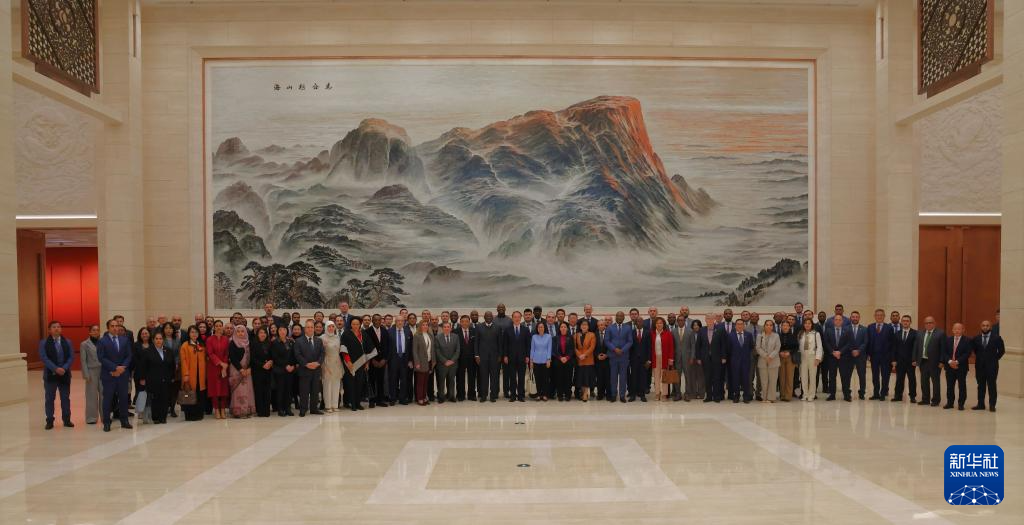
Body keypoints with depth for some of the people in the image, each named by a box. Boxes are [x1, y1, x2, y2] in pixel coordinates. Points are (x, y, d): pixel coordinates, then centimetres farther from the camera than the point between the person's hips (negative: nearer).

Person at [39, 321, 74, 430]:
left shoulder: (67, 342, 7)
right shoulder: (44, 343, 1)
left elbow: (71, 357, 1)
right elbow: (44, 358, -9)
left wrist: (64, 368, -15)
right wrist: (56, 369, -20)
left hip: (65, 374, 2)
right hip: (50, 375, -2)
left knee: (66, 398, 6)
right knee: (49, 399, 4)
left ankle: (67, 420, 13)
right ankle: (49, 421, 12)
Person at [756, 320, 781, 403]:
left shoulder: (776, 336, 4)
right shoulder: (760, 335, 6)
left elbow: (777, 348, -2)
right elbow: (758, 347, 0)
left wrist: (771, 356, -12)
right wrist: (765, 356, -10)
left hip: (773, 361, -1)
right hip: (762, 361, 1)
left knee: (772, 380, 0)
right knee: (764, 380, 2)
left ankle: (771, 397, 5)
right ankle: (764, 397, 9)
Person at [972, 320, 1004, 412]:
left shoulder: (997, 338, -4)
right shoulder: (976, 338, 4)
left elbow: (1002, 350, 2)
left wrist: (995, 359, 1)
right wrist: (978, 358, 11)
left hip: (991, 366, -3)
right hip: (980, 365, 3)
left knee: (991, 386, 1)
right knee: (981, 385, 8)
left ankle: (992, 405, 7)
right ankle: (980, 404, 12)